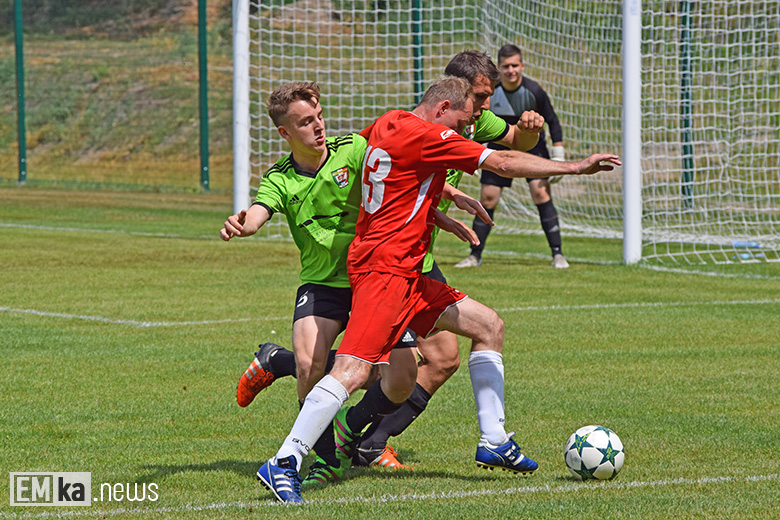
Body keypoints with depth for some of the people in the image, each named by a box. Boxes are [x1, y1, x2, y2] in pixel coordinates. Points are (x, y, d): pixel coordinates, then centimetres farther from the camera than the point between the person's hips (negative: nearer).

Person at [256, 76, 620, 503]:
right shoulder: (425, 135, -12)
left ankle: (493, 441, 16)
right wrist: (574, 167, -4)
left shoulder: (387, 124, 14)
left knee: (488, 325, 14)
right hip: (384, 266, -11)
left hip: (403, 271, 11)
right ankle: (283, 465, -24)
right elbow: (504, 163, -13)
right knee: (354, 371, -21)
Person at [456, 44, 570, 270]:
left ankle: (557, 255, -14)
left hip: (532, 145, -2)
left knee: (541, 193, -17)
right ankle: (475, 255, 13)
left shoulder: (533, 91, -19)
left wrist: (558, 155, -9)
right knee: (487, 199, -2)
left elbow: (552, 121, -7)